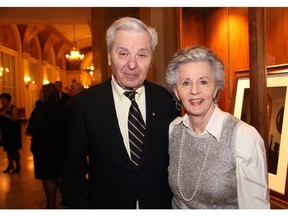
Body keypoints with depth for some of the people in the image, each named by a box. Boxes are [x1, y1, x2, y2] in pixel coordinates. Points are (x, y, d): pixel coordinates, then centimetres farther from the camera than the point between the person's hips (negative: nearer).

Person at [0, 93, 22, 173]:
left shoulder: (13, 108, -10)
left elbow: (15, 118, -24)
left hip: (13, 131, -7)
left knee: (14, 149, -5)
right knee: (8, 149, 12)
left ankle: (18, 165, 7)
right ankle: (10, 165, 23)